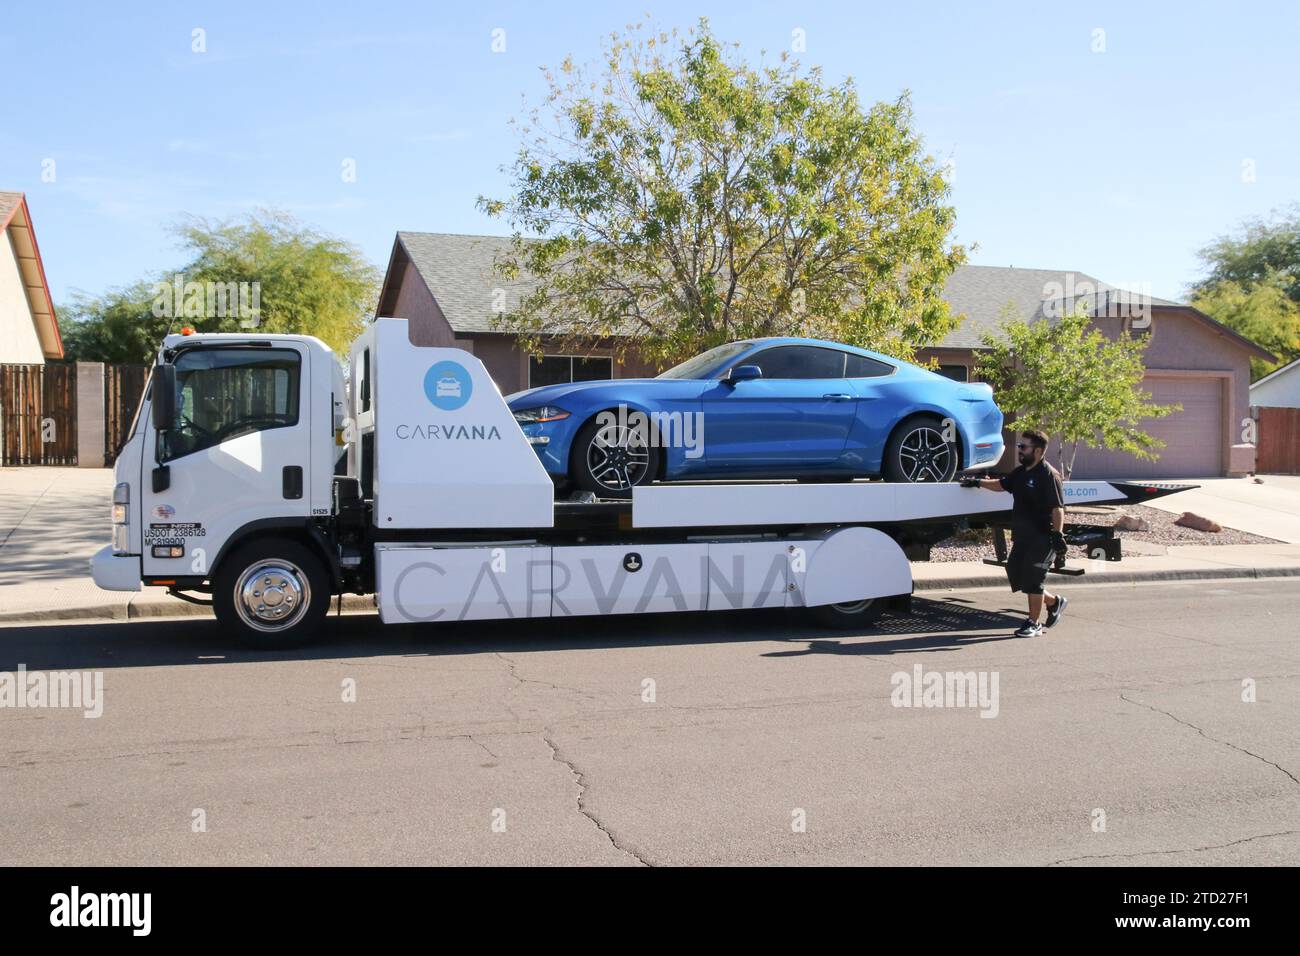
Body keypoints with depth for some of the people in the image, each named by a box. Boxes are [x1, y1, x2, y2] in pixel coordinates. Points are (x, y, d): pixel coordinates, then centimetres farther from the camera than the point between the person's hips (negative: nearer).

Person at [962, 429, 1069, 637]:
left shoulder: (1048, 475, -14)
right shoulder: (1021, 472, 13)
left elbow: (1058, 508, -19)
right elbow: (1002, 484, 31)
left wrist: (1058, 534, -25)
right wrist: (978, 482, 30)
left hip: (1042, 538, -9)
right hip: (1022, 537, 9)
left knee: (1033, 581, -3)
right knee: (1016, 574, 11)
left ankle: (1033, 624, 9)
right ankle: (1054, 602, 30)